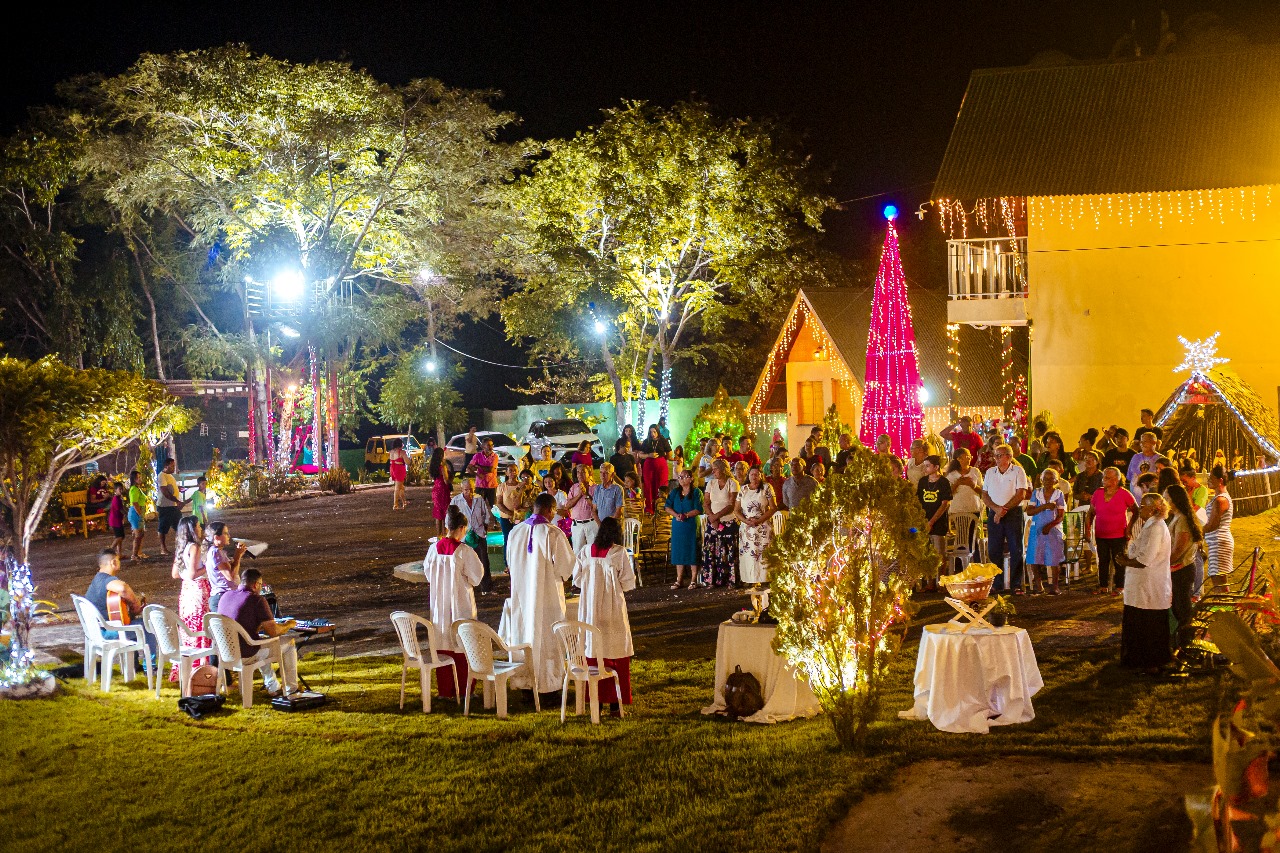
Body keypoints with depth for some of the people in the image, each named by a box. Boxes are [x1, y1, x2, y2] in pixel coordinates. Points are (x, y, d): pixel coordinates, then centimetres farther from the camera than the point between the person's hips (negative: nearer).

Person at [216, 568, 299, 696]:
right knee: (289, 642, 13)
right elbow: (273, 631, -16)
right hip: (246, 655, -8)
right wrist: (288, 625, 4)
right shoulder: (257, 600, -16)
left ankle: (273, 688, 39)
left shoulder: (225, 596, 7)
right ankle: (291, 689, 23)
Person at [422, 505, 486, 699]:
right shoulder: (465, 551, -17)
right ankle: (463, 689, 14)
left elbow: (428, 573, 8)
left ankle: (444, 690, 17)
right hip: (461, 603, -4)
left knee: (442, 647, 12)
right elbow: (476, 576, -10)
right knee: (462, 646, 8)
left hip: (439, 604, 4)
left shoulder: (434, 548, -4)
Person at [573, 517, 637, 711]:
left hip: (590, 609, 3)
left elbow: (577, 579, 3)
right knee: (616, 653, 6)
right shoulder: (619, 552, -11)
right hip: (613, 609, -3)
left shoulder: (586, 551, -2)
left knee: (593, 653, 11)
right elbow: (628, 582, -8)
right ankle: (615, 700, 7)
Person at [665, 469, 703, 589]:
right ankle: (679, 580, 9)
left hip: (692, 525, -4)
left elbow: (698, 510, -9)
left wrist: (685, 515, -20)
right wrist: (676, 515, -12)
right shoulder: (674, 492, 15)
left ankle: (693, 580, 1)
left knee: (692, 551, -4)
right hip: (677, 525, 5)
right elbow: (668, 507, 6)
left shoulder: (696, 492, 0)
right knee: (678, 552, 5)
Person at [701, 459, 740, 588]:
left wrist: (717, 515, -14)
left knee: (729, 552, -6)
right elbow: (705, 503, 7)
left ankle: (730, 580, -1)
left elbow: (732, 505, -9)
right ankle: (711, 580, 2)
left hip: (729, 523, -4)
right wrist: (712, 516, -9)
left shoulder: (732, 483, -3)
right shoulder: (711, 483, 10)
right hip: (713, 523, 4)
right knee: (710, 550, -2)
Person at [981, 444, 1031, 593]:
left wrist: (1004, 508, -12)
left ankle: (1016, 585, 0)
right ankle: (997, 584, 11)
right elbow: (984, 496, 8)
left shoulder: (1018, 472, 0)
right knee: (994, 550, 3)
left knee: (1016, 550, -4)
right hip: (994, 514, 4)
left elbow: (1021, 494, -8)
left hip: (1013, 513, -4)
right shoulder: (990, 472, 12)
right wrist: (996, 508, -9)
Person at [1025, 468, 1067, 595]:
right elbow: (1029, 511, -2)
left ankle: (1054, 586, -3)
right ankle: (1038, 584, 8)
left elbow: (1061, 516, -2)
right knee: (1034, 558, -3)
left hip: (1053, 530, -2)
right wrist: (1044, 506, -14)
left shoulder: (1059, 494, 2)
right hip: (1037, 530, 2)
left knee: (1053, 558, -7)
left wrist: (1050, 525, -17)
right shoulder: (1036, 493, 7)